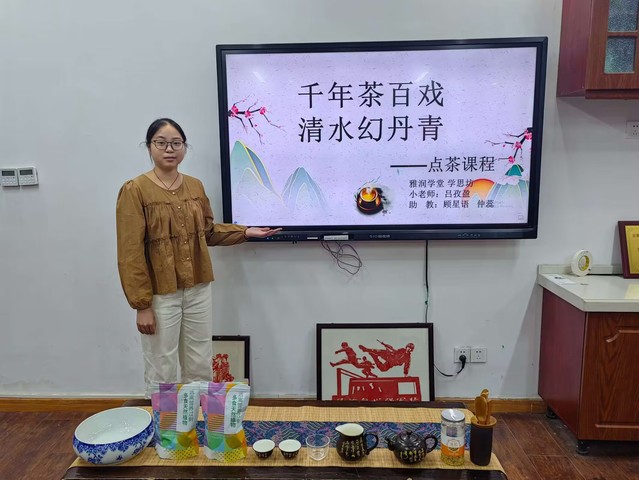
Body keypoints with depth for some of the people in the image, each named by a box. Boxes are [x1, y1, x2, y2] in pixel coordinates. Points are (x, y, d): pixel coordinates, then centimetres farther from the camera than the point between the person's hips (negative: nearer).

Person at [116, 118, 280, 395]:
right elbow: (130, 253, -12)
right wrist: (141, 304, -14)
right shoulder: (135, 191, -10)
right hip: (160, 295, -5)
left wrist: (245, 232, 7)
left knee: (200, 368, 16)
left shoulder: (195, 186, 7)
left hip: (198, 289, 5)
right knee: (162, 375, 6)